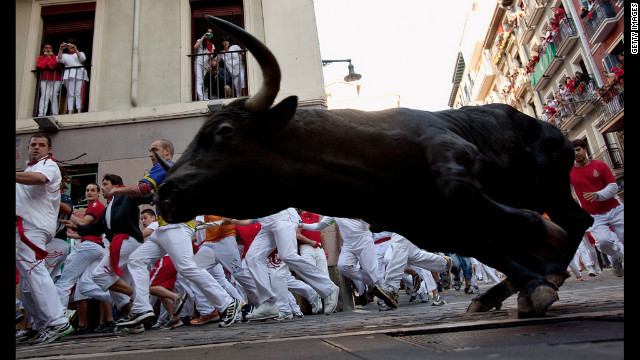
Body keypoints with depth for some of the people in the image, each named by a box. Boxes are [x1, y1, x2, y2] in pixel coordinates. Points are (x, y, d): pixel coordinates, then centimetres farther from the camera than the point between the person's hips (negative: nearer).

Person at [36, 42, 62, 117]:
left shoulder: (55, 57, 11)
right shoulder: (40, 57, 16)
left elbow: (57, 66, -9)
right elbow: (39, 67, -3)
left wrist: (50, 57, 0)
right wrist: (46, 57, 1)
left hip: (56, 80, -1)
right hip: (44, 80, 1)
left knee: (53, 95, -13)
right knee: (44, 96, -12)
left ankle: (55, 114, -12)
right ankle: (41, 114, -18)